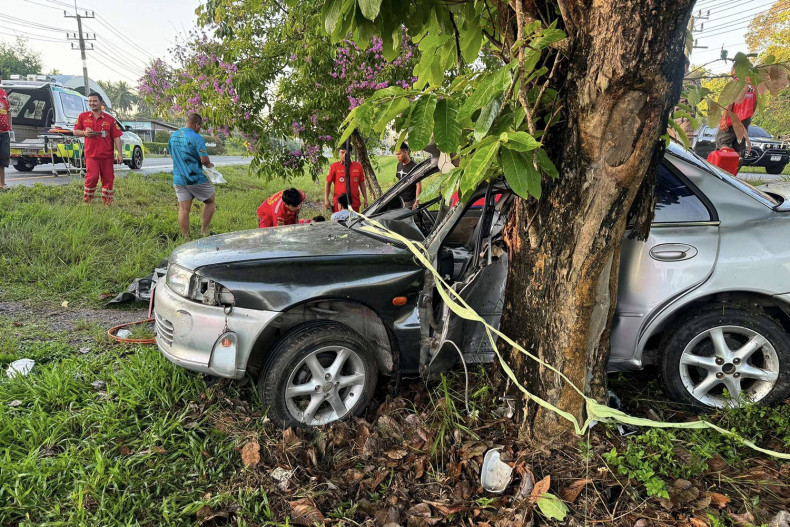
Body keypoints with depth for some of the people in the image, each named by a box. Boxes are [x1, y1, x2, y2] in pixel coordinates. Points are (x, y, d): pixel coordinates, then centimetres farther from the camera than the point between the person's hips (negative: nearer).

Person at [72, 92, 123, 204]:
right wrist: (84, 133, -8)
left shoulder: (110, 119, 2)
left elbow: (116, 137, -1)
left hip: (107, 155, 1)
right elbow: (75, 131, 15)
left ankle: (107, 202, 18)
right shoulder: (83, 116, 7)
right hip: (91, 154, -1)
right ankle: (86, 201, 4)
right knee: (92, 177, -13)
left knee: (108, 179, 6)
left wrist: (120, 154, -8)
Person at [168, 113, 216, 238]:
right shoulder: (196, 138, -15)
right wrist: (209, 165, 1)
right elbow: (204, 159, -19)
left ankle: (185, 237, 9)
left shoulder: (173, 136, 9)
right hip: (196, 179, -6)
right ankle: (204, 231, 12)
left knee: (184, 208, 7)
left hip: (178, 179, 6)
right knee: (210, 201, 13)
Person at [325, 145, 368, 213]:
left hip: (354, 202, 2)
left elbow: (362, 183, 13)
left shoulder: (358, 166, 6)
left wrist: (365, 199, 10)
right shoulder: (334, 166, 1)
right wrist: (326, 199, -2)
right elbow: (328, 183, 5)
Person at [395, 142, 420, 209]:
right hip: (400, 200, 7)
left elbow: (419, 186, -14)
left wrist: (417, 202, -18)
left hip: (410, 202, -7)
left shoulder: (414, 167, -13)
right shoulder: (399, 165, 10)